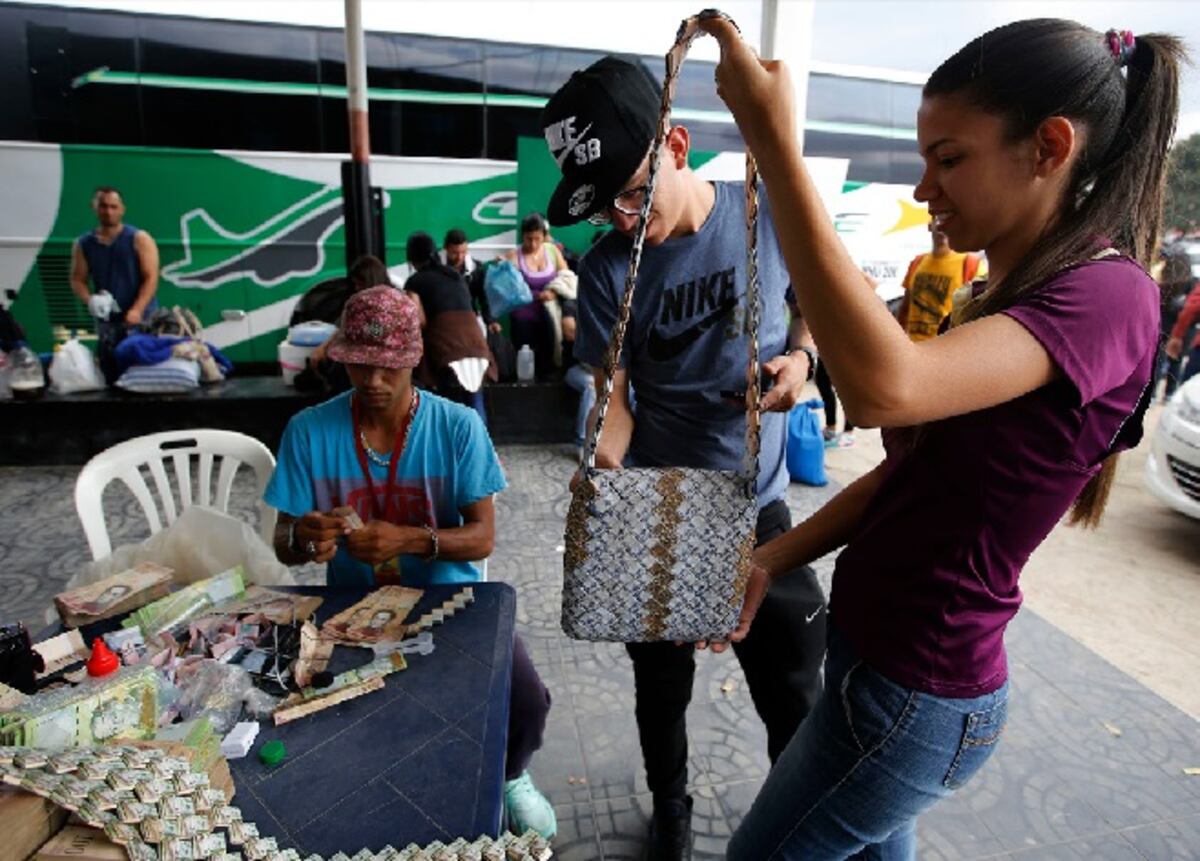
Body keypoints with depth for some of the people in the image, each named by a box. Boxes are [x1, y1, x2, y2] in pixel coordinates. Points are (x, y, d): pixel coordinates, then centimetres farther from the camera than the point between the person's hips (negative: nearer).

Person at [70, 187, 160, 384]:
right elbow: (77, 280, 11)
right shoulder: (83, 244, 10)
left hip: (141, 319, -4)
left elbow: (151, 277, -8)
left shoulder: (140, 239, -1)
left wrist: (136, 310, -18)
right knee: (110, 375, 6)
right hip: (106, 321, 4)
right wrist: (90, 300, -12)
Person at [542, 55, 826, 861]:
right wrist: (603, 472, -29)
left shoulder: (768, 215, -9)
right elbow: (614, 395, -9)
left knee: (792, 682, 13)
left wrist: (802, 357, -13)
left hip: (758, 501, 0)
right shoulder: (607, 269, -11)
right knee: (662, 681, 19)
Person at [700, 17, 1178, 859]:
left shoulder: (1106, 297, -21)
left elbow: (885, 387, -41)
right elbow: (906, 469, 8)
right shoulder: (1008, 294, 9)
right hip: (875, 648, 8)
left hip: (917, 690, -8)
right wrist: (771, 560, -3)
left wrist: (775, 142, -35)